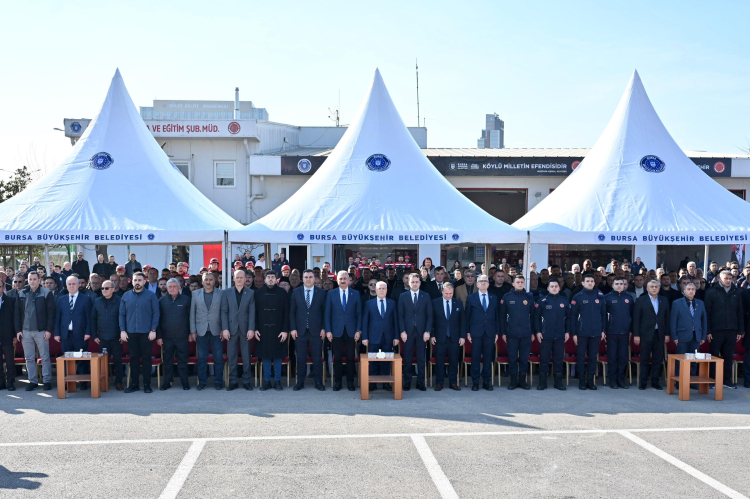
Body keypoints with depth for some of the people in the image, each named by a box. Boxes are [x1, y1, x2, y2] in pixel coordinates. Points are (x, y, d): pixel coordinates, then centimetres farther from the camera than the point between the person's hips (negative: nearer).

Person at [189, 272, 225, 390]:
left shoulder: (221, 293, 4)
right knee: (202, 357, 5)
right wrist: (193, 331, 2)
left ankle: (218, 381, 11)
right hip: (201, 331, 1)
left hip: (216, 331, -1)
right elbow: (192, 313, 8)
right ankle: (202, 381, 15)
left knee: (218, 357, 0)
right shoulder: (195, 294, 8)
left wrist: (223, 329, -4)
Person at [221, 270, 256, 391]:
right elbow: (224, 311, 2)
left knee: (246, 356, 4)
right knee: (232, 356, 3)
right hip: (231, 328, 1)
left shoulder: (250, 293, 5)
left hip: (245, 329, 0)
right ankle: (233, 381, 12)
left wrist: (251, 329, -7)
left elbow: (252, 312, 0)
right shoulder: (226, 293, 6)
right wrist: (225, 329, -6)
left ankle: (247, 380, 12)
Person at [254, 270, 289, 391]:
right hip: (263, 330, 1)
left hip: (278, 330, -1)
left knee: (278, 356, 4)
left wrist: (285, 330, -8)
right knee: (265, 356, 5)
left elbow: (286, 313, -2)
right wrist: (255, 329, -2)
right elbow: (255, 312, 4)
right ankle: (266, 381, 13)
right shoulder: (258, 293, 4)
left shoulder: (282, 293, 0)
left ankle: (277, 381, 13)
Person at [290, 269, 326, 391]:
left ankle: (318, 382, 13)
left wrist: (323, 328, -3)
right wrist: (293, 328, -2)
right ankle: (300, 382, 15)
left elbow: (325, 312, 4)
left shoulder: (321, 292, 3)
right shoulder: (296, 292, 6)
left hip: (316, 331, -1)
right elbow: (292, 312, 5)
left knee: (317, 358, 3)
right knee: (300, 358, 5)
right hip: (300, 331, 1)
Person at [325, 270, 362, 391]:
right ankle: (337, 382, 14)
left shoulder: (355, 294, 6)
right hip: (336, 331, 0)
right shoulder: (331, 294, 5)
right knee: (337, 358, 3)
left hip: (351, 331, 0)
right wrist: (328, 330, -3)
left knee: (350, 358, 3)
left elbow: (359, 314, 5)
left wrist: (358, 330, -2)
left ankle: (350, 382, 14)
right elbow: (327, 314, 4)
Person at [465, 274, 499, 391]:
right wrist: (467, 332, -2)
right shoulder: (471, 298, 4)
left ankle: (487, 382, 13)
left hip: (490, 333, 2)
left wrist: (497, 332, 4)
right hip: (476, 332, -2)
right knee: (475, 358, 0)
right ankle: (475, 382, 8)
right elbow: (467, 316, 3)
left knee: (488, 358, 4)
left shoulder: (494, 298, 11)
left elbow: (497, 316, 10)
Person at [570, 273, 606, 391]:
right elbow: (573, 316, 0)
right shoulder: (577, 297, 0)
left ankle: (590, 380, 16)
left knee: (593, 357, 7)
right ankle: (582, 380, 11)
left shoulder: (600, 296, 6)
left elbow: (603, 314, 10)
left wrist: (603, 330, 6)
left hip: (596, 333, 2)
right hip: (582, 333, -2)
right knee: (581, 357, 2)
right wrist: (574, 333, -4)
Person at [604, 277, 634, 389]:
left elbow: (633, 314, 10)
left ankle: (621, 379, 16)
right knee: (612, 356, 2)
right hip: (611, 332, -2)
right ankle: (613, 380, 10)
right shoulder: (607, 297, -1)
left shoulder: (629, 297, 7)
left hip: (625, 332, 2)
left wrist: (631, 330, 8)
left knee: (624, 356, 6)